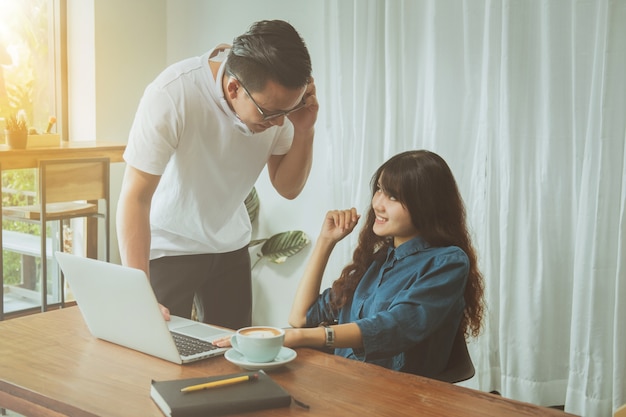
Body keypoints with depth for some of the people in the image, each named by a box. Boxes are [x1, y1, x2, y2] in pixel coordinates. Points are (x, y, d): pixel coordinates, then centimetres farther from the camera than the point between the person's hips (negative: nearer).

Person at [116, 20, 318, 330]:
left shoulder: (277, 98, -16)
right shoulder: (172, 95, -31)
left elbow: (288, 188, -6)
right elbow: (135, 197, -29)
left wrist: (304, 130, -24)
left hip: (229, 245, 4)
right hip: (166, 246, -4)